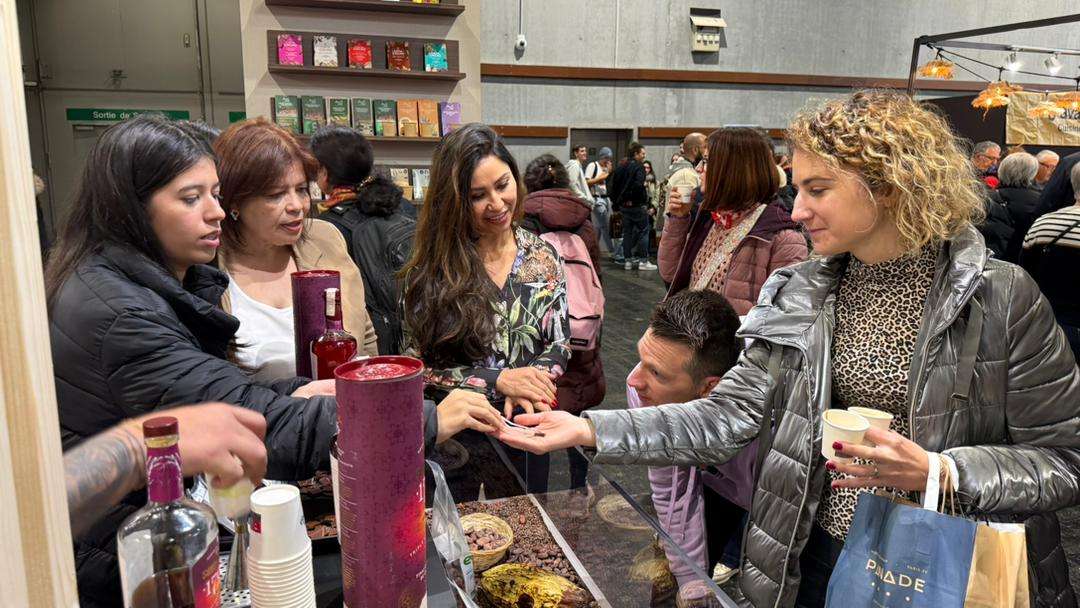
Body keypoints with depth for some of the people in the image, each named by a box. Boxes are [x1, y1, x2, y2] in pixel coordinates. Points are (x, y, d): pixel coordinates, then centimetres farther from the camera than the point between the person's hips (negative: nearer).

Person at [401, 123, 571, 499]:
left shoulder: (542, 258, -4)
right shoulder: (428, 271, -12)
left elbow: (559, 347, -2)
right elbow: (417, 367, -12)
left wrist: (525, 388, -23)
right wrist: (499, 381, -23)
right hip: (451, 436, -2)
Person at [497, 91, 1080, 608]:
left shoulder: (1003, 298, -14)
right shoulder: (801, 294, -3)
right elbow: (727, 416, -8)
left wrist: (937, 473, -25)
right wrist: (588, 429, -17)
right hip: (819, 558, 3)